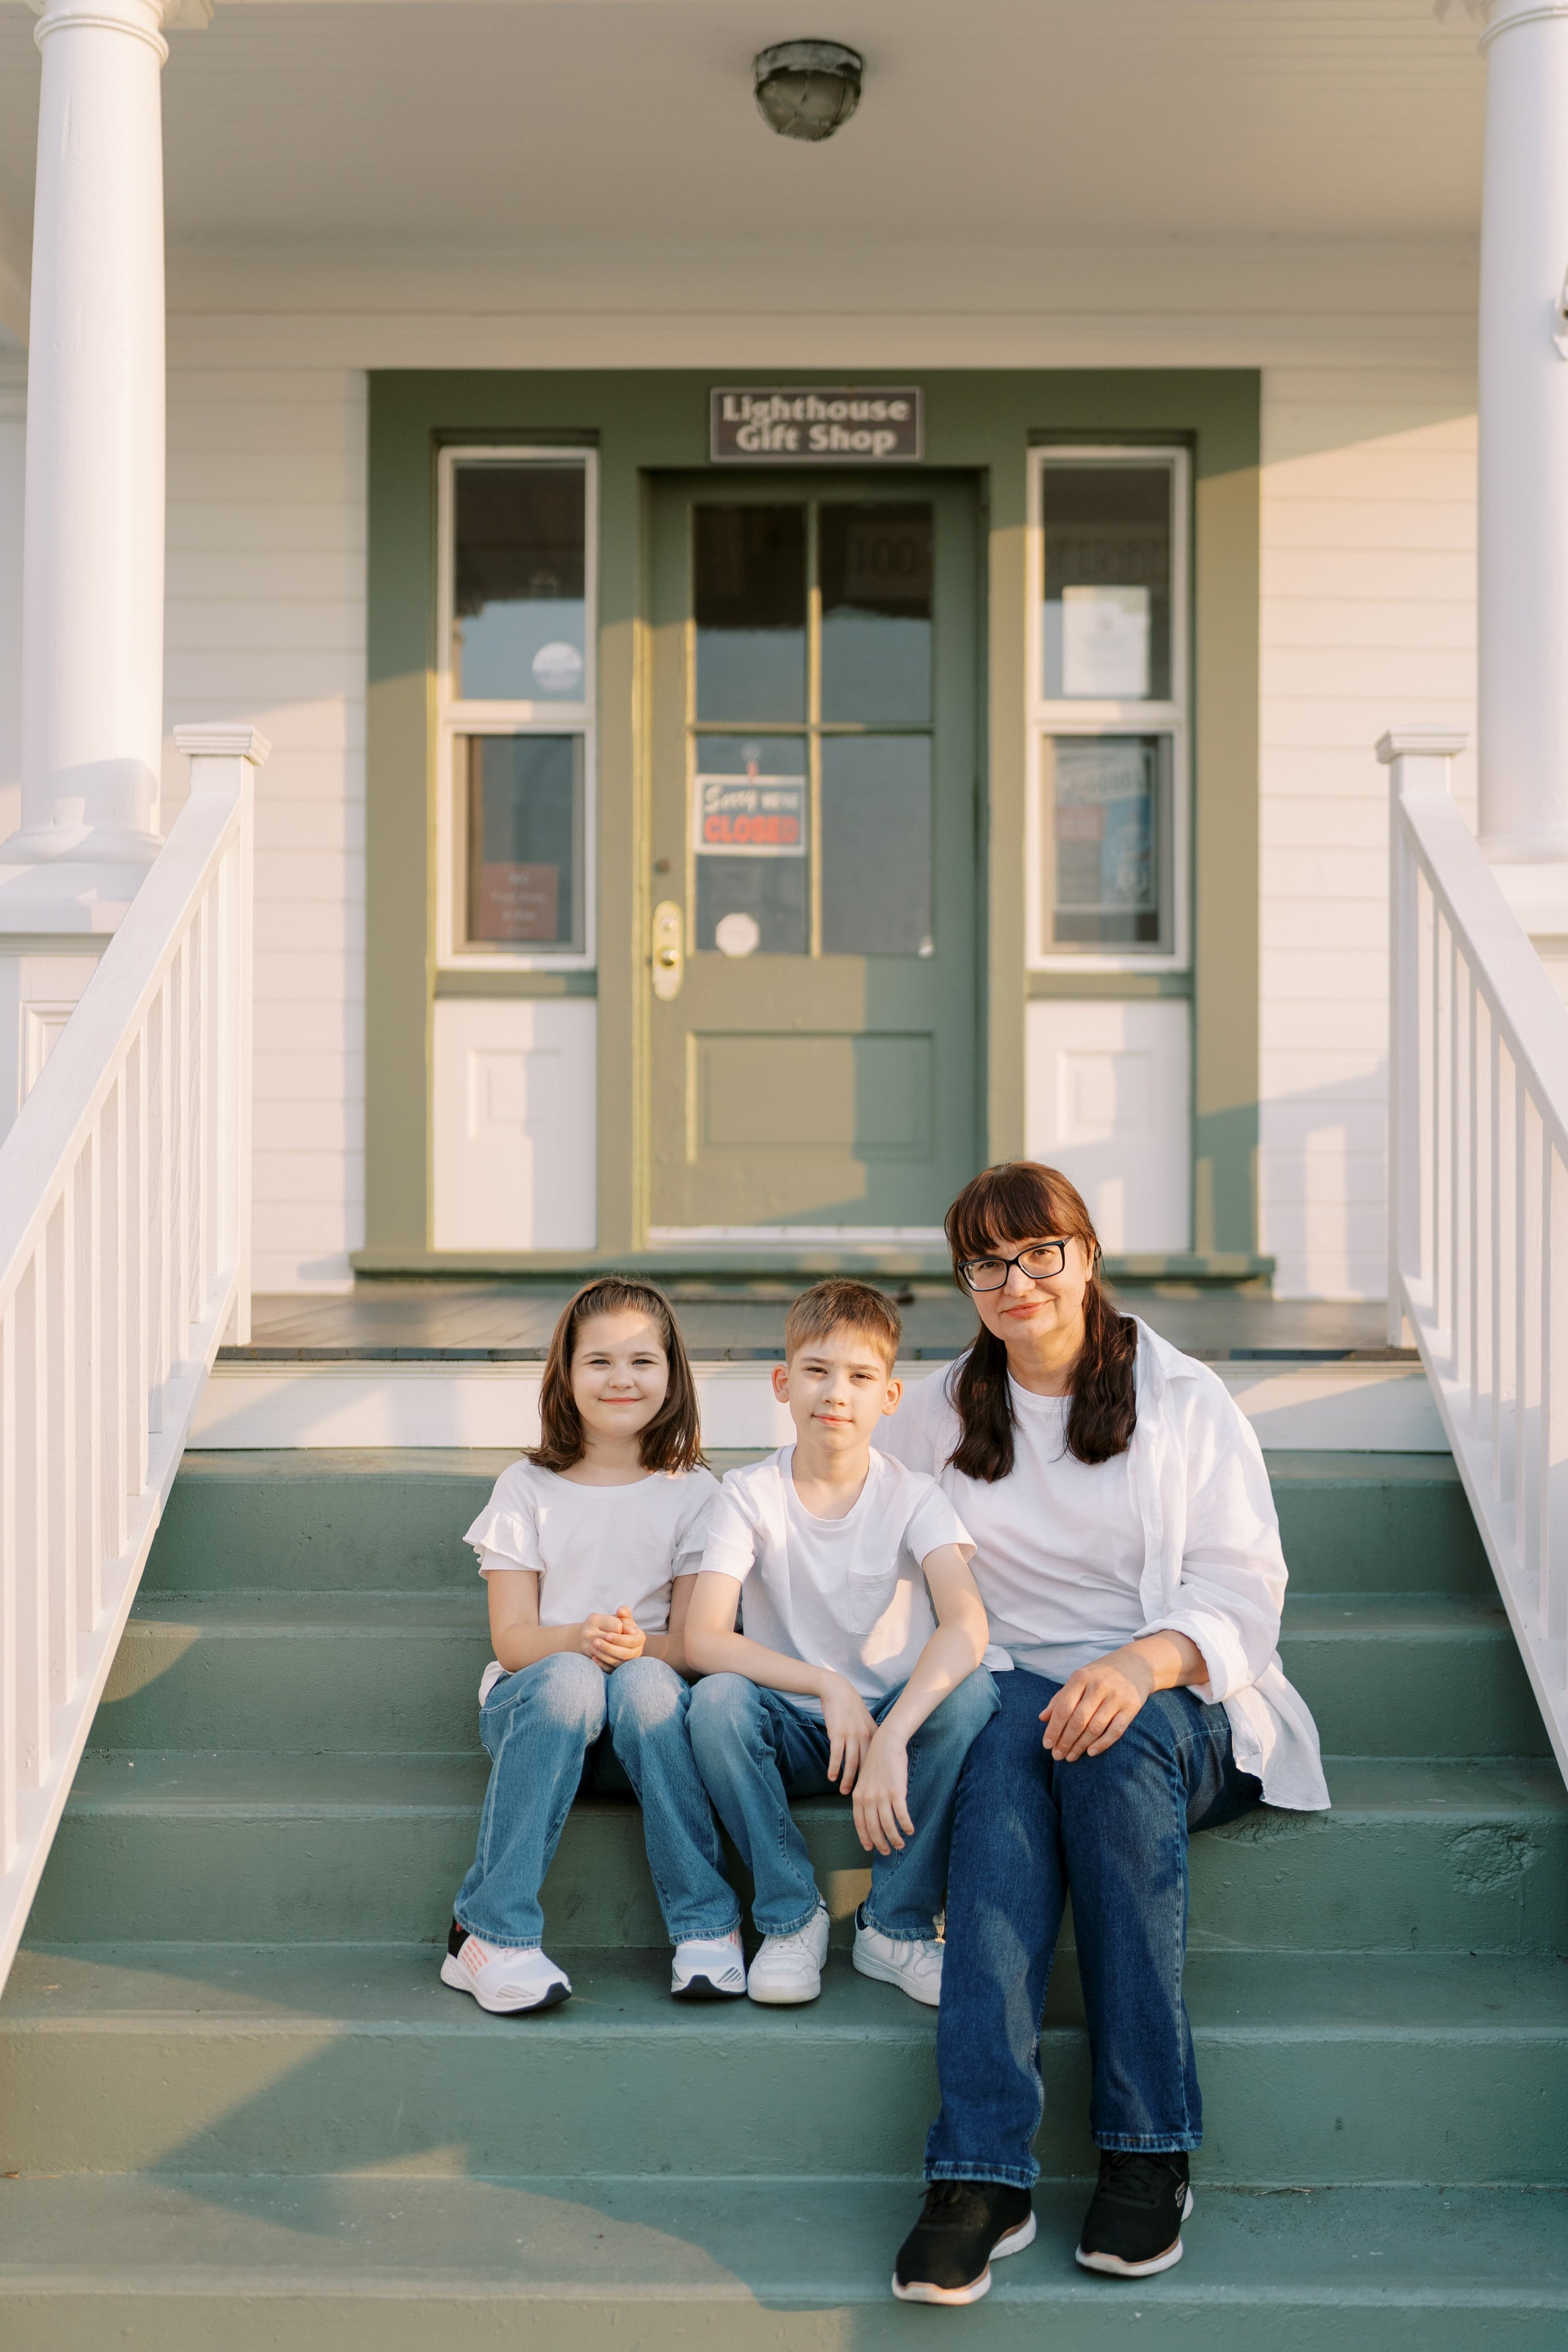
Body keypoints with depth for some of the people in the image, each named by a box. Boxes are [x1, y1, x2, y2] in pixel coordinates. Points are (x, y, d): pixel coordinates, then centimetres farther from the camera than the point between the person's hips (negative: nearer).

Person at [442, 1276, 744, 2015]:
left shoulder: (692, 1492, 6)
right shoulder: (527, 1489, 5)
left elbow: (693, 1643, 0)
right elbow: (512, 1639, -2)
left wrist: (638, 1647, -24)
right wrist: (578, 1639, -24)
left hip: (646, 1698, 0)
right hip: (530, 1703, 0)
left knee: (645, 1683, -34)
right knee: (569, 1680, -35)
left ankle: (706, 1927, -29)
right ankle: (492, 1933, -34)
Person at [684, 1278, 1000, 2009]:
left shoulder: (913, 1497, -8)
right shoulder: (751, 1495, -6)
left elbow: (967, 1626, -25)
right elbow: (703, 1639, -19)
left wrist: (891, 1740, -40)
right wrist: (828, 1687, -31)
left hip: (898, 1719, 0)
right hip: (792, 1733, 0)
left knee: (970, 1690, -29)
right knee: (717, 1700, -31)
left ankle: (896, 1924, -14)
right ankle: (792, 1916, -12)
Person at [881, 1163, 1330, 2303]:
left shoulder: (1185, 1399, 5)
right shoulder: (940, 1415, 14)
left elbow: (1247, 1595, -5)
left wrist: (1147, 1660, -25)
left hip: (1183, 1709, -1)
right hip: (1018, 1694, 1)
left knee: (1116, 1740, -37)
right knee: (1012, 1739, -35)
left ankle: (1150, 2153, -33)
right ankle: (982, 2172, -44)